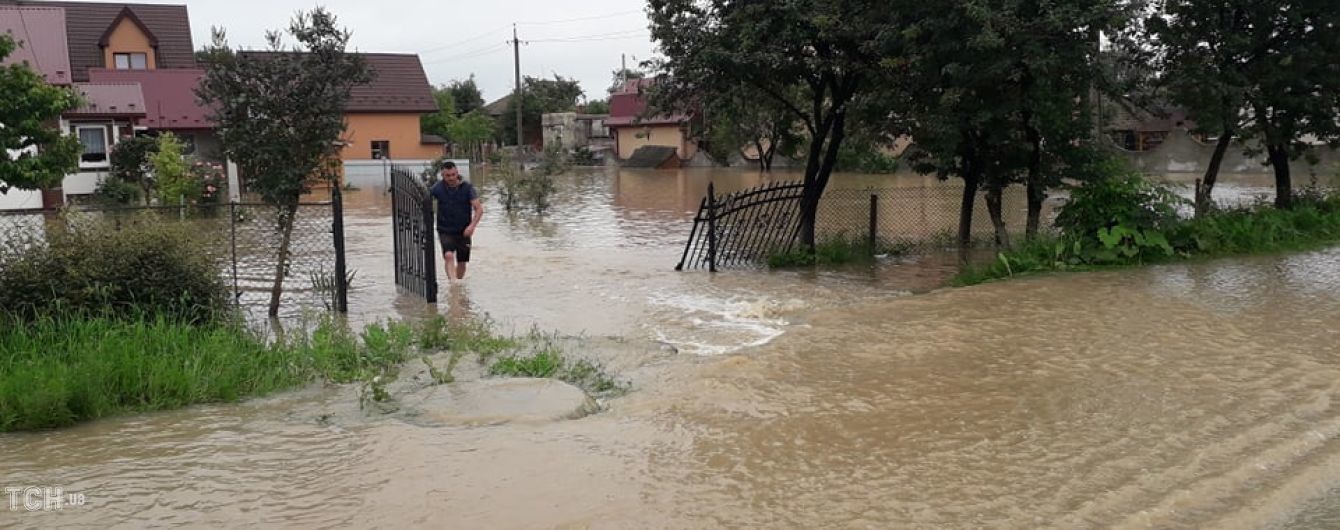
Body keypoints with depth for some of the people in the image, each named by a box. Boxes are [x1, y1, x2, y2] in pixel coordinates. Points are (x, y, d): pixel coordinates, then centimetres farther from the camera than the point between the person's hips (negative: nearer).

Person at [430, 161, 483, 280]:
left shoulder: (467, 187, -8)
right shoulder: (437, 188, -6)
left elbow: (479, 209, -11)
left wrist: (472, 225, -25)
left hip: (463, 231, 1)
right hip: (445, 231, -1)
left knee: (462, 262, 9)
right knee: (448, 255, -24)